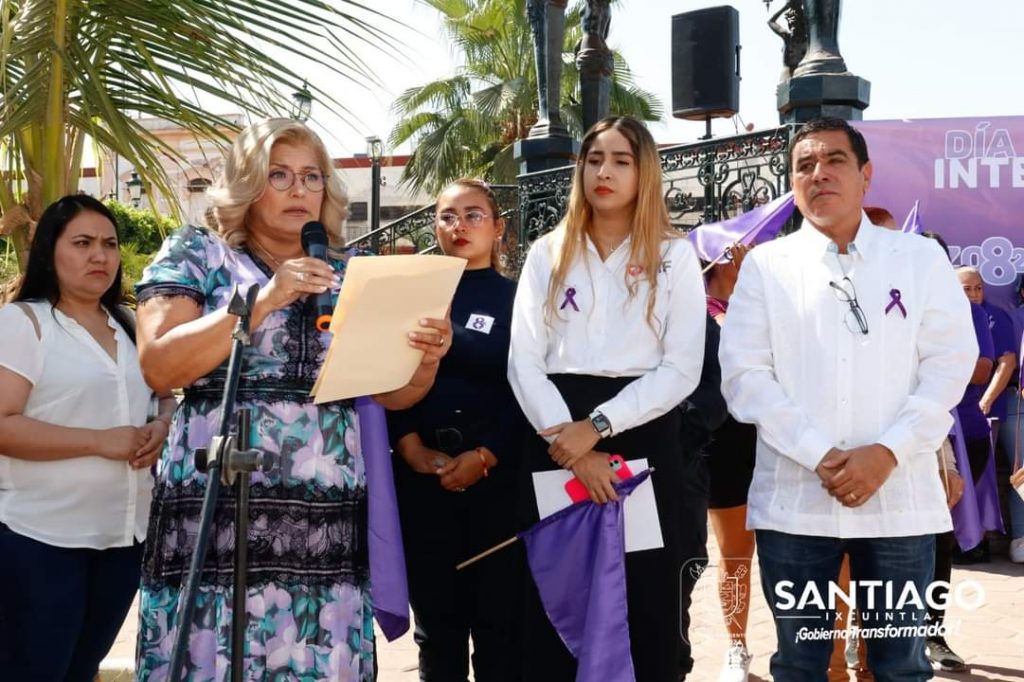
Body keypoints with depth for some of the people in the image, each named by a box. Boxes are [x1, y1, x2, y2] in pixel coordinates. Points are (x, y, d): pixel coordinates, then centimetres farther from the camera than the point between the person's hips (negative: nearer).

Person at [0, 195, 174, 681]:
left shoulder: (131, 325, 12)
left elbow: (166, 393, 22)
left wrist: (161, 426, -2)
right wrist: (100, 442, -22)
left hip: (125, 532, 6)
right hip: (41, 537, -6)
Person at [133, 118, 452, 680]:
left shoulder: (349, 274, 14)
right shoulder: (196, 253, 6)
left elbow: (390, 391, 14)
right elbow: (159, 367, -8)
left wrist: (426, 360, -8)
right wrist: (263, 301, -14)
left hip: (328, 523, 3)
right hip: (218, 518, -3)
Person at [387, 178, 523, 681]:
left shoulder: (518, 299, 6)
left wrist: (484, 458, -12)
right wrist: (411, 448, -11)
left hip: (499, 478, -2)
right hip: (423, 478, 2)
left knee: (498, 617, 0)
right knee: (436, 619, 8)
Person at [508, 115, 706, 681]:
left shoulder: (674, 256, 4)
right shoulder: (547, 254, 9)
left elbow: (682, 370, -5)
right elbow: (524, 363, 1)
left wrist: (598, 426, -14)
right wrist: (569, 445, -12)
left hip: (642, 438, -1)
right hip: (556, 442, 2)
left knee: (644, 611, 3)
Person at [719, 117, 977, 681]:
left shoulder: (921, 259, 7)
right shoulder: (766, 265, 6)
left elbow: (950, 364, 0)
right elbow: (744, 373, -2)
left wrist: (886, 454, -13)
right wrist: (819, 457, -13)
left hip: (899, 497, 0)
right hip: (793, 499, 0)